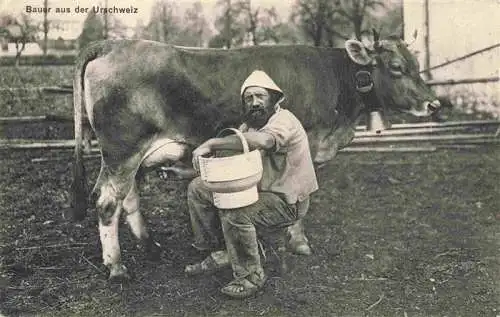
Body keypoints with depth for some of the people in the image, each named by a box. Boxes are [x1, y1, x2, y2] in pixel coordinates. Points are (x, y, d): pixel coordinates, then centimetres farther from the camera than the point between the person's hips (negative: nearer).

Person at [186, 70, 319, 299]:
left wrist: (212, 144, -38)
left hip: (287, 201, -9)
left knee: (234, 213, -34)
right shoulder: (249, 125, 9)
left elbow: (263, 141, -43)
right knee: (198, 188, 4)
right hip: (256, 189, 9)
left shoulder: (284, 121, -21)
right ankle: (211, 246, 13)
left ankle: (250, 276, -14)